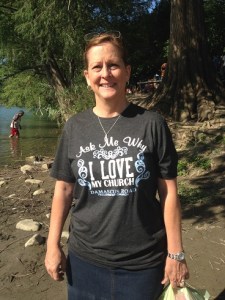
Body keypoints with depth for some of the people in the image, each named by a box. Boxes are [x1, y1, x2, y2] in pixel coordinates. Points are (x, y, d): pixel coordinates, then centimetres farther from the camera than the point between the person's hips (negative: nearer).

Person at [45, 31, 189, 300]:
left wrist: (175, 253, -5)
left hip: (144, 262, -1)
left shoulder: (152, 124, -8)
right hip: (85, 258, 2)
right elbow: (64, 189, 3)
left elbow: (169, 192, -6)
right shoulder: (74, 127, -2)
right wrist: (53, 244, 1)